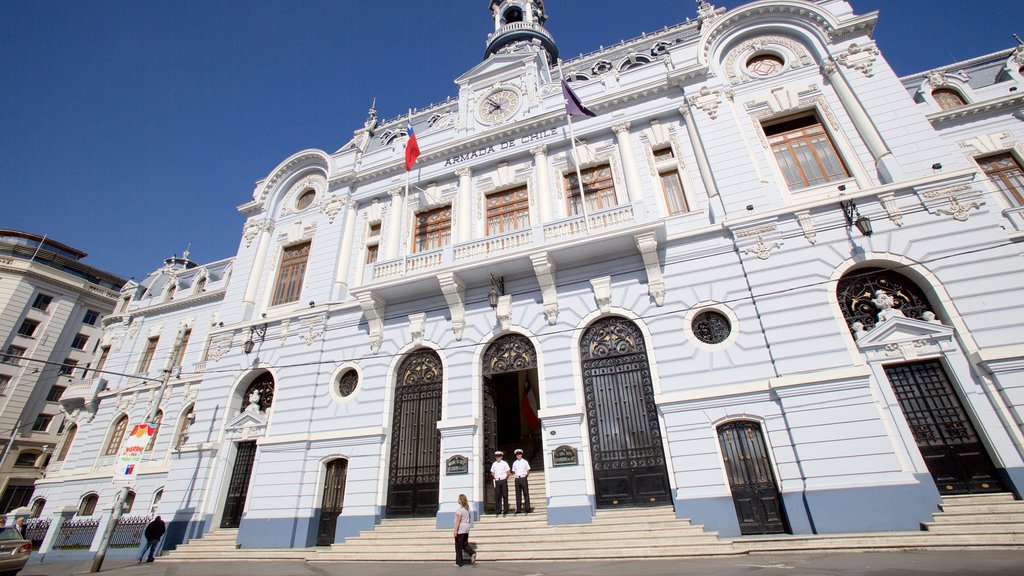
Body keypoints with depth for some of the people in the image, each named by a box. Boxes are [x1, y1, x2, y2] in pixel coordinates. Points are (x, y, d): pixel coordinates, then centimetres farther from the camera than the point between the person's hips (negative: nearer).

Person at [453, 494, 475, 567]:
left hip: (460, 529, -7)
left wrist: (455, 530, -19)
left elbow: (458, 520, -19)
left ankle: (459, 562, 8)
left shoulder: (460, 508, -13)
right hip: (467, 528, 7)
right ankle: (472, 553, -9)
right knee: (465, 544, 13)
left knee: (458, 547, 4)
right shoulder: (467, 508, 12)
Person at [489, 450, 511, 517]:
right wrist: (495, 477, 4)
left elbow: (508, 472, 2)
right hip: (497, 481, 3)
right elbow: (492, 473, 16)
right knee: (497, 496, 2)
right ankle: (498, 511, 9)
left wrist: (505, 478, -2)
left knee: (505, 495, -2)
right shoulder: (494, 464, 7)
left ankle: (505, 510, 5)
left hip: (503, 481, -2)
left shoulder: (504, 463, 0)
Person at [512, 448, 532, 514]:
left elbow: (528, 470, 9)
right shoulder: (514, 463, 11)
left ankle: (527, 508, 1)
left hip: (523, 478, -2)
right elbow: (513, 471, 15)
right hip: (517, 479, 2)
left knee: (526, 493, -2)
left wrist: (526, 475, -3)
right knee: (518, 494, 2)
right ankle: (518, 509, 5)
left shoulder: (525, 462, 5)